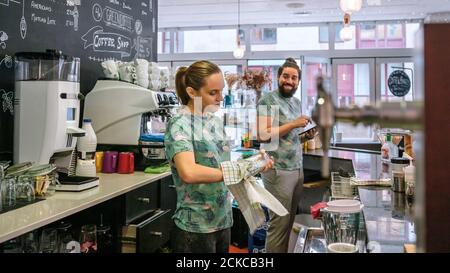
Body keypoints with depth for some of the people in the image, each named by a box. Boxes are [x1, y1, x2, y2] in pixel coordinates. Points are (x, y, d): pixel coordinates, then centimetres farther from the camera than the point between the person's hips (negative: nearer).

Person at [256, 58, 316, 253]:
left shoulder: (297, 102, 15)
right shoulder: (268, 100, -9)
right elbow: (262, 135, -18)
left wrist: (307, 136, 2)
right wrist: (293, 124, -19)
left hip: (297, 169, 8)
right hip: (278, 170, -8)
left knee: (289, 222, 13)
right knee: (279, 223, -3)